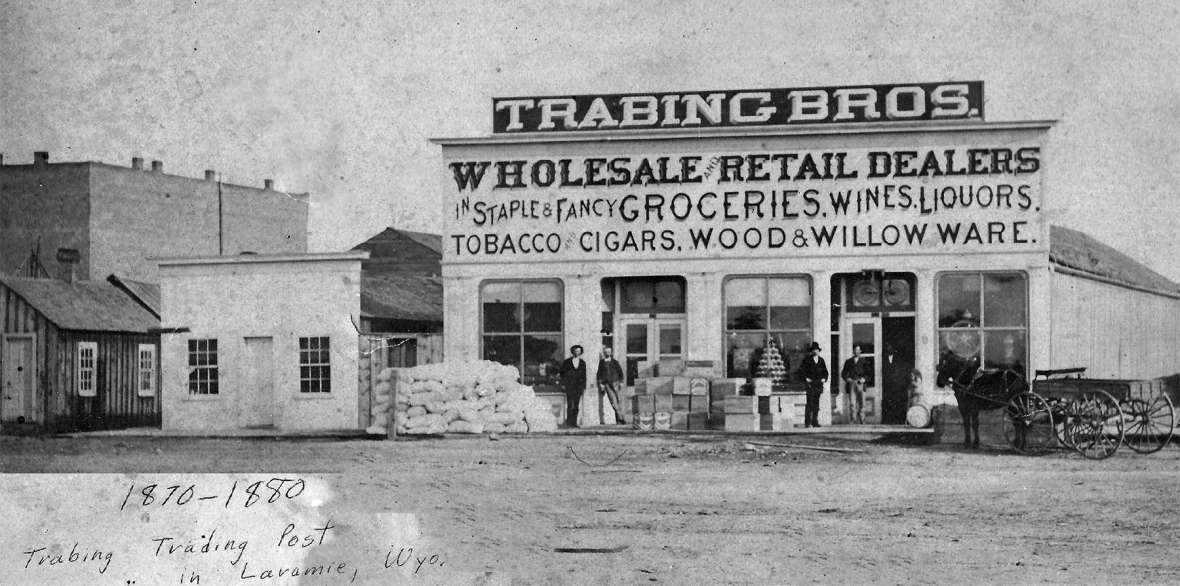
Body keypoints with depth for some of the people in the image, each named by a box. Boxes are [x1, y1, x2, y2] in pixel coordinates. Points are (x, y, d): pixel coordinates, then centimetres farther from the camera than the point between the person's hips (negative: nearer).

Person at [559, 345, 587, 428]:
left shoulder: (582, 363, 12)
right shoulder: (567, 362, 5)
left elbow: (584, 375, 13)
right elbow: (563, 373, 7)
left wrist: (584, 386, 7)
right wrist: (563, 384, -1)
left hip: (578, 386, 3)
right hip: (569, 385, -3)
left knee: (576, 405, 0)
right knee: (570, 404, -12)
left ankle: (574, 422, 2)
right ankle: (569, 422, -11)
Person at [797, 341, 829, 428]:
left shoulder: (821, 360, 14)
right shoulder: (807, 360, 1)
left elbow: (825, 371, 22)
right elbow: (801, 370, 0)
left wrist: (824, 378, 6)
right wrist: (805, 378, -9)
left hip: (819, 384, 4)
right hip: (810, 384, -4)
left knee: (816, 404, 4)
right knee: (810, 403, -10)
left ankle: (815, 422, 8)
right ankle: (807, 422, -10)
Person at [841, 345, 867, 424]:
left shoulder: (863, 362, 12)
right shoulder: (848, 362, 14)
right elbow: (843, 374, 13)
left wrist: (864, 379, -8)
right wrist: (847, 379, -5)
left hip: (860, 384, 0)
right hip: (851, 384, 0)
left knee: (861, 402, -6)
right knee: (852, 403, -8)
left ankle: (862, 420, -2)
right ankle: (853, 420, -7)